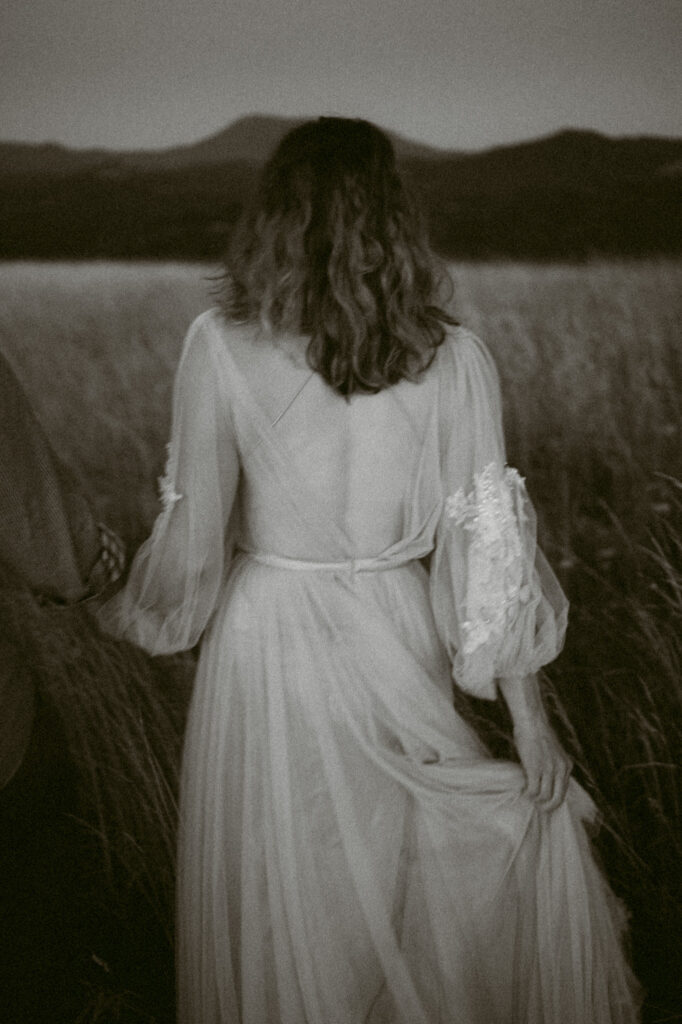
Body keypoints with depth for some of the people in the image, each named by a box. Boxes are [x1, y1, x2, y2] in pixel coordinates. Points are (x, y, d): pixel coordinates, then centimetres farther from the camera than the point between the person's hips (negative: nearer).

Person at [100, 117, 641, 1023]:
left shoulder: (222, 347, -13)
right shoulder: (453, 359, -8)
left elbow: (193, 541, -12)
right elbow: (491, 546, -7)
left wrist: (124, 610, 9)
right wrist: (529, 717, 1)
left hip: (266, 637, -2)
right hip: (396, 641, 2)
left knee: (274, 910, 17)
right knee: (397, 875, 24)